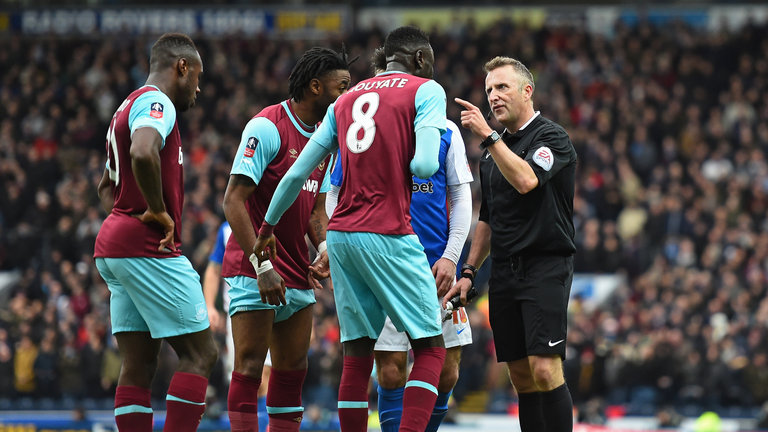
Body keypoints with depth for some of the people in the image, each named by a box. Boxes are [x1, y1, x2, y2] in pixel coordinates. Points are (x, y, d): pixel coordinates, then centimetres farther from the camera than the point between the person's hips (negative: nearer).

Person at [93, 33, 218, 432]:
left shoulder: (128, 109, 23)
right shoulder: (156, 103, -10)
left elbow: (106, 185, 35)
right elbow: (143, 153, -32)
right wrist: (159, 211, -20)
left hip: (114, 247, 10)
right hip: (148, 249, -10)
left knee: (138, 366, 6)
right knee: (200, 355, -8)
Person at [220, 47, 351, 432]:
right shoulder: (267, 127, -13)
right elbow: (233, 201, -17)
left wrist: (324, 249, -3)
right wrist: (261, 265, -22)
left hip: (297, 275, 8)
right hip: (255, 270, -8)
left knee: (293, 368, 9)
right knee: (249, 366, -10)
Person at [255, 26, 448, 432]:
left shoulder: (345, 101, 19)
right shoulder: (425, 90, 1)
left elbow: (296, 174, 18)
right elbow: (424, 165, -14)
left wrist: (268, 227, 30)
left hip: (341, 233, 6)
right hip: (390, 236, -6)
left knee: (357, 355, 10)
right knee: (430, 349, 1)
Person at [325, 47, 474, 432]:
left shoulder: (444, 132, 6)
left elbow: (461, 198, 8)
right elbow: (335, 198, 7)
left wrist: (450, 256, -3)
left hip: (435, 266, 1)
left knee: (446, 373, 0)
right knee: (390, 372, -6)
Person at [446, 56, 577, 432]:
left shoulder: (552, 137, -5)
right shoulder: (493, 150, 18)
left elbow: (526, 179, -25)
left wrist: (487, 135, -23)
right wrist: (468, 271, 17)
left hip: (546, 266, -7)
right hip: (504, 271, 7)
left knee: (544, 369, -17)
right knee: (522, 377, 5)